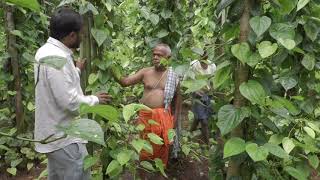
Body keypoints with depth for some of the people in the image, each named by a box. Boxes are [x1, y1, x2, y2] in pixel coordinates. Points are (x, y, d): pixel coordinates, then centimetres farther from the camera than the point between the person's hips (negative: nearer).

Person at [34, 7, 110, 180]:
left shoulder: (46, 50, 7)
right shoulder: (57, 58, -25)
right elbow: (69, 102, -27)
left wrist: (77, 70, 23)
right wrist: (95, 99, -11)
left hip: (54, 133, 10)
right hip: (64, 137, -10)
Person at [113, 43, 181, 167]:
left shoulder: (173, 76, 1)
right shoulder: (145, 72, 2)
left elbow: (177, 97, 8)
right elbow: (125, 82, -3)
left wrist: (175, 117, 5)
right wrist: (114, 74, -20)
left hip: (163, 116, -1)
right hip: (145, 115, 1)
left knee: (161, 147, 9)